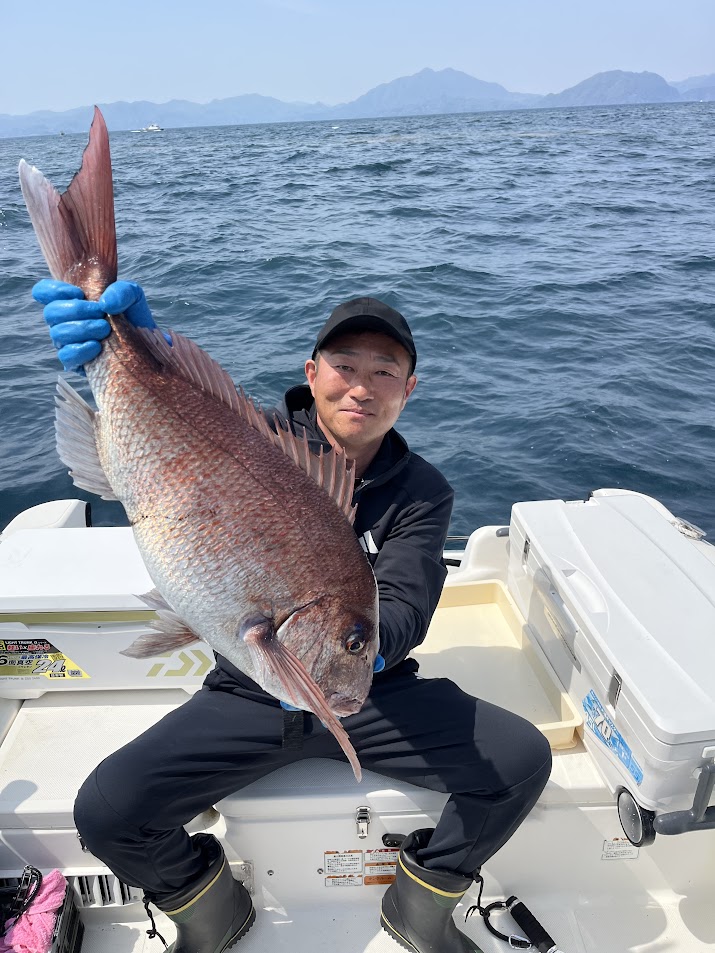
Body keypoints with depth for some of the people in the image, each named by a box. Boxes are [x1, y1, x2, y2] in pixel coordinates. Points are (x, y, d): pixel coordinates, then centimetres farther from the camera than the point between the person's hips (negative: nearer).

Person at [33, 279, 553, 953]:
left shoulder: (421, 492, -3)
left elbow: (405, 607, -16)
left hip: (372, 694, 1)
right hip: (248, 694, 0)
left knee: (523, 758, -16)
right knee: (104, 811, -17)